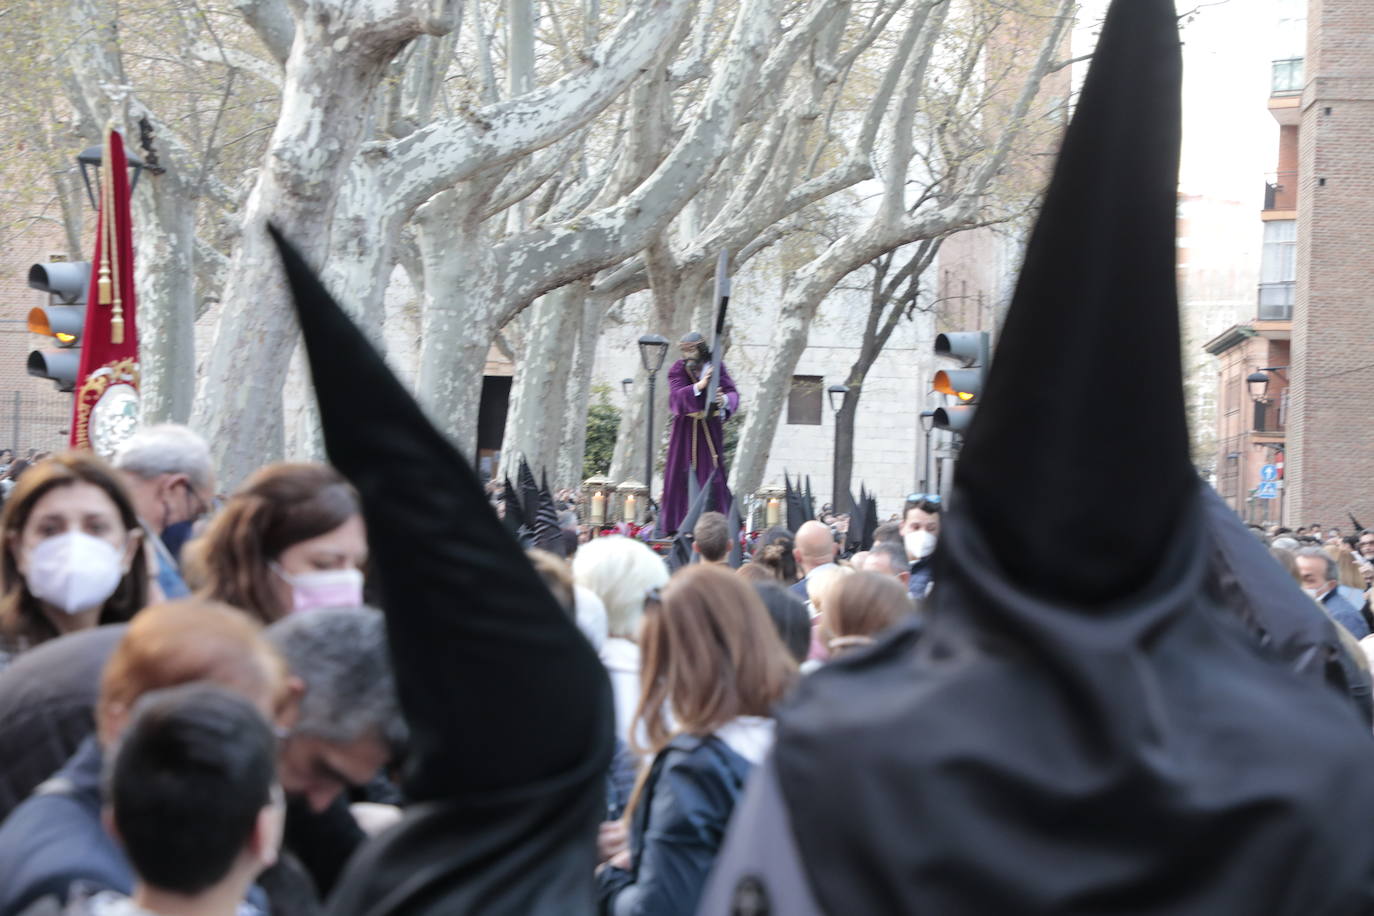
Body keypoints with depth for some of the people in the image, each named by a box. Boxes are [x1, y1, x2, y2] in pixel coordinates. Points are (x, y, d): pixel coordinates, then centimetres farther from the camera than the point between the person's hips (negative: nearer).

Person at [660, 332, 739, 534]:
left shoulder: (717, 367, -1)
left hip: (710, 427, 0)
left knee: (712, 473, -3)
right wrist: (699, 385, -34)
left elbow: (733, 393, -8)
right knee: (681, 474, -1)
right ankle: (677, 525, 2)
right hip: (685, 428, 0)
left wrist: (725, 399, -32)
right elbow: (676, 396, -19)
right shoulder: (678, 370, -3)